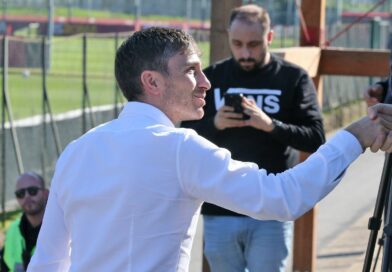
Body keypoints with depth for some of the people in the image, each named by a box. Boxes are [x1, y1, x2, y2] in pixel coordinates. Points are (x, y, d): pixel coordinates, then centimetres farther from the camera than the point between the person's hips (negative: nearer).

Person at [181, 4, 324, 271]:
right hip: (219, 211, 2)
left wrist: (270, 124, -22)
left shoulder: (294, 78, 0)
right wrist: (214, 124, -15)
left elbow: (316, 139, -6)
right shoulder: (211, 77, 5)